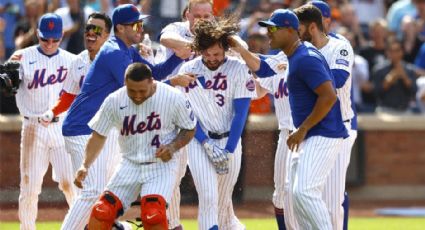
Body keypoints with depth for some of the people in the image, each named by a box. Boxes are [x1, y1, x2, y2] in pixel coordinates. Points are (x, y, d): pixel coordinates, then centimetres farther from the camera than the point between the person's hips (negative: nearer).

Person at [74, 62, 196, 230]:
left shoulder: (174, 98, -15)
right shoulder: (114, 101, -9)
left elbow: (189, 129, 1)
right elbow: (98, 135, 0)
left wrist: (173, 146, -18)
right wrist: (85, 165, -13)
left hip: (161, 164, -3)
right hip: (130, 164, 3)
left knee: (153, 215, -24)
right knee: (101, 212, -9)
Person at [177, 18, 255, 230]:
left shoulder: (238, 69, -6)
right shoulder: (188, 70, -3)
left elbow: (240, 113, -6)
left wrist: (228, 151, -11)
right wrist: (207, 145, -12)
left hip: (230, 140, 0)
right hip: (199, 140, 0)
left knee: (223, 202, 8)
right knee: (208, 198, -14)